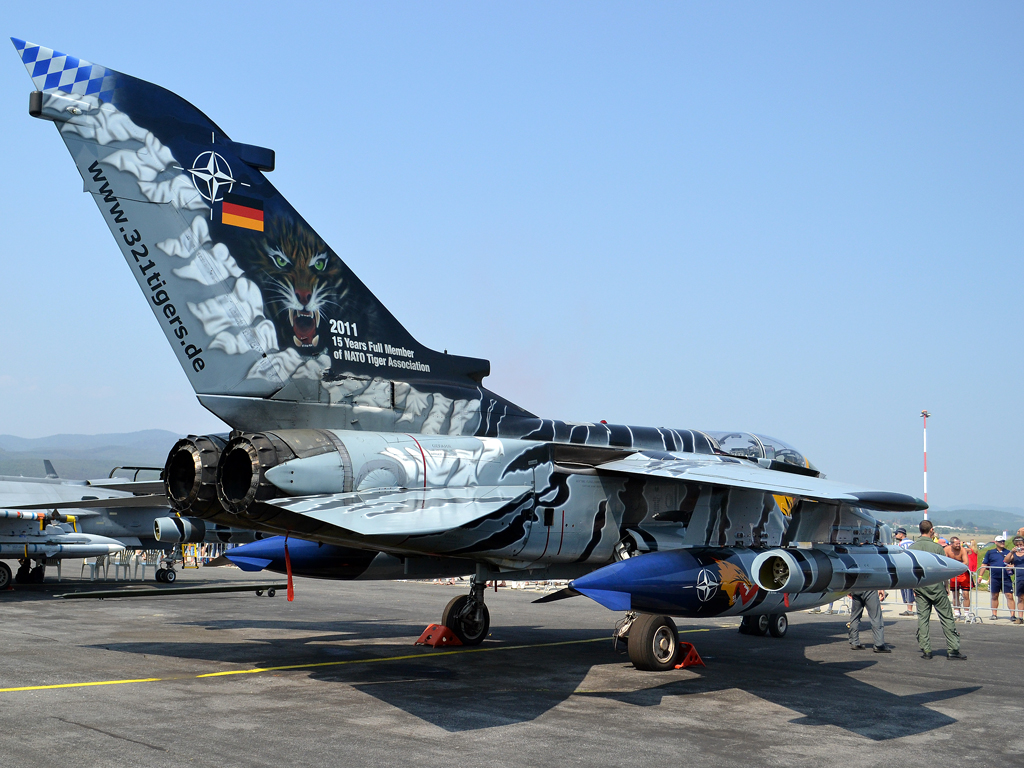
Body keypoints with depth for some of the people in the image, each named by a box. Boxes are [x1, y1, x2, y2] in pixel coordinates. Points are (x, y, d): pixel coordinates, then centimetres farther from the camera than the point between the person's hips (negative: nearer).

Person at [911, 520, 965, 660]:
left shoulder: (912, 548, 4)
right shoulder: (937, 547, -6)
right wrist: (946, 587, 10)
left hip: (920, 587, 4)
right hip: (936, 587, -4)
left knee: (922, 619, 7)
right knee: (947, 618, 3)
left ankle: (926, 650, 5)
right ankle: (952, 649, 3)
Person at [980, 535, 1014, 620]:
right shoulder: (990, 552, 9)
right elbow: (984, 565, 9)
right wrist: (980, 575, 2)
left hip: (1006, 578, 0)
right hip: (994, 578, 0)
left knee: (1009, 596, -6)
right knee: (994, 596, 8)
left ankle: (1012, 614, -4)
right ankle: (994, 614, 15)